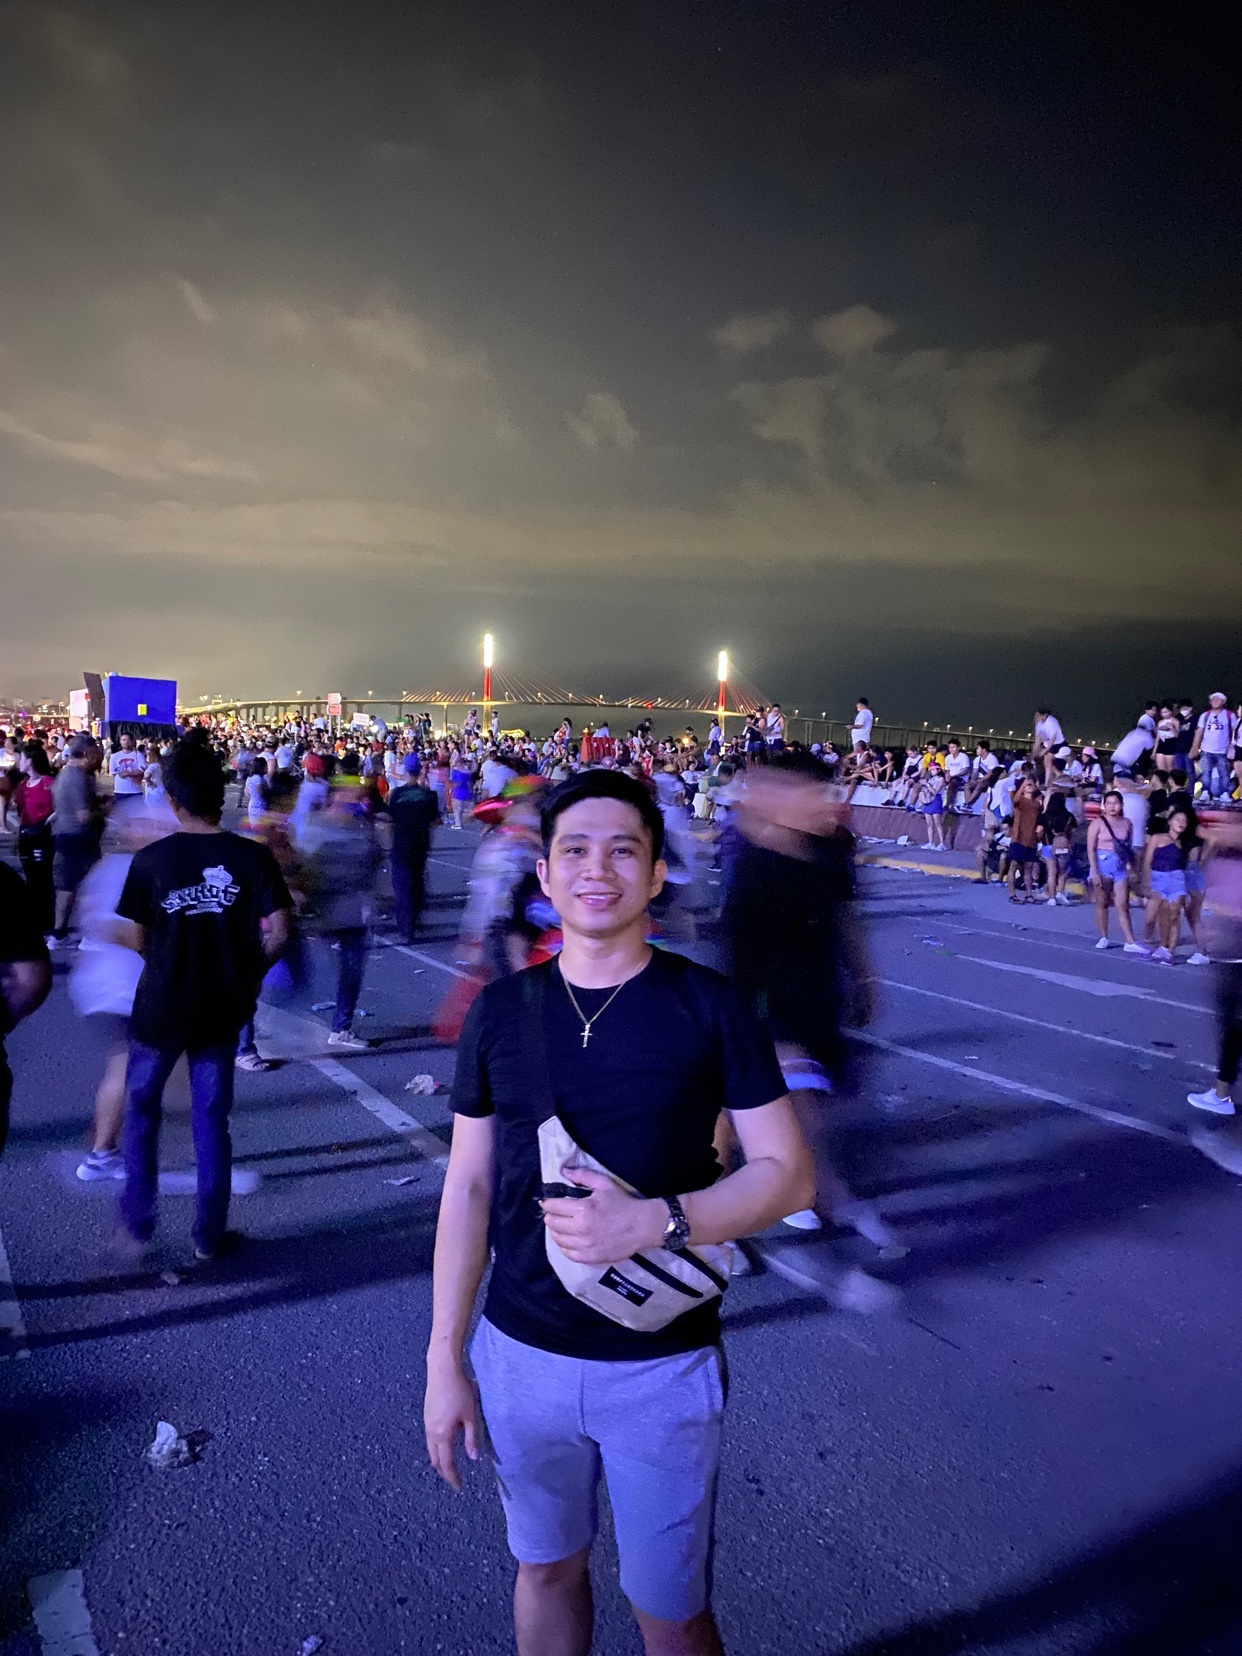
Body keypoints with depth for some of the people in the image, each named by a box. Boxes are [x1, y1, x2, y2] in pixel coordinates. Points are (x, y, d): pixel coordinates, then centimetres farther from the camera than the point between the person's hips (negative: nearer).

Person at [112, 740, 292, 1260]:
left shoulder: (151, 860, -11)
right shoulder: (252, 857, -10)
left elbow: (136, 939, -8)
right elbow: (277, 934, -13)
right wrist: (247, 970, 5)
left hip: (161, 1007, -1)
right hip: (221, 1009, 1)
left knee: (141, 1109, 21)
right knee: (211, 1119, 14)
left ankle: (136, 1225, 25)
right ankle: (210, 1236, 23)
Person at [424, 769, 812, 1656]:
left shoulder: (710, 1006, -10)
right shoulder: (500, 1009, -3)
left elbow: (790, 1173, -8)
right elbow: (469, 1185, 3)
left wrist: (655, 1221, -23)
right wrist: (445, 1358, 3)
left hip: (662, 1365, -2)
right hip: (521, 1353, 3)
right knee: (546, 1567, 23)